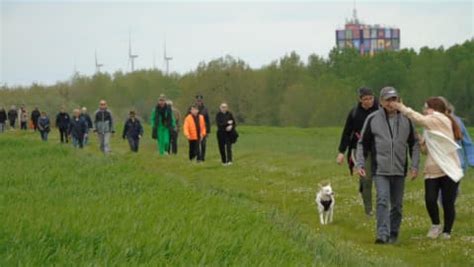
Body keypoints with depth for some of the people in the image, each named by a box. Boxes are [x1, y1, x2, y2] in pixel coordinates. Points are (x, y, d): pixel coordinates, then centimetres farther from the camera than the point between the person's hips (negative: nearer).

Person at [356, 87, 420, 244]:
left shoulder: (405, 120, 7)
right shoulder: (372, 119, 1)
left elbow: (414, 143, 14)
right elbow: (363, 143, 7)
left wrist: (415, 165, 5)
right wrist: (360, 164, -3)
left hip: (399, 170, 3)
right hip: (380, 170, -3)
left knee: (397, 204, 8)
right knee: (382, 200, -16)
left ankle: (393, 233, 19)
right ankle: (382, 234, -20)